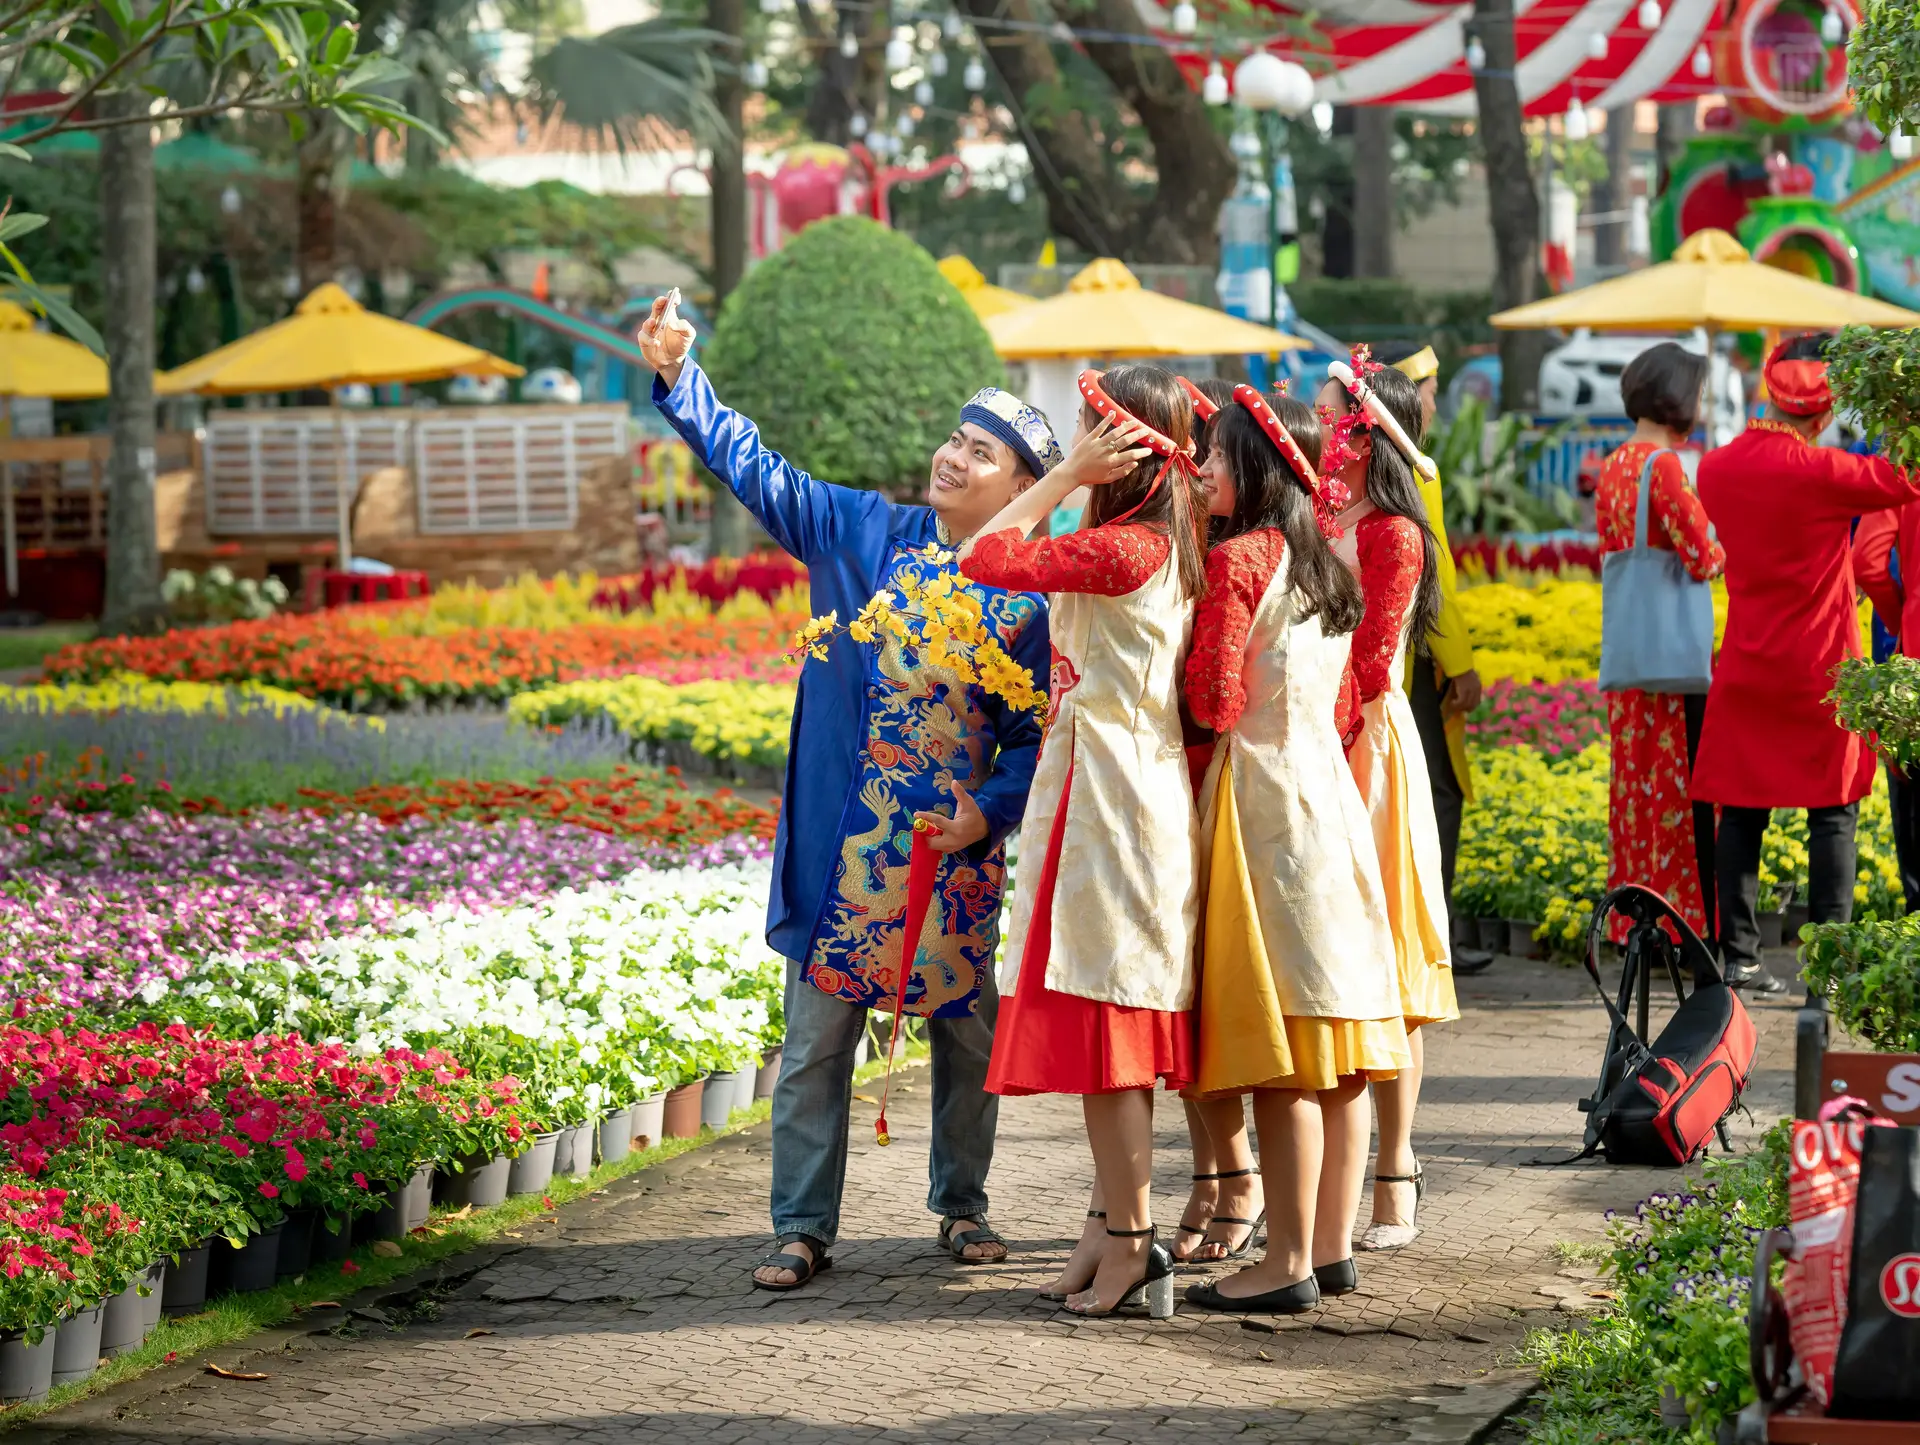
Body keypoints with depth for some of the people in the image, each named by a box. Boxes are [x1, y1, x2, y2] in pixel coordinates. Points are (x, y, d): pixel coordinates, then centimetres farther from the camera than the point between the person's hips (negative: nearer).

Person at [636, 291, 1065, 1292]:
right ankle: (803, 1227, 7)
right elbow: (755, 469, 3)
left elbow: (1042, 729, 1)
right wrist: (678, 379, -7)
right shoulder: (862, 532, 4)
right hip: (844, 843, 1)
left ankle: (961, 1205, 28)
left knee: (966, 1036, 10)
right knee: (816, 1037, 1)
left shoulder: (1032, 597, -1)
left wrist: (992, 808, -14)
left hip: (958, 846, -1)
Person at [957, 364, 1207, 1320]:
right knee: (1111, 1026, 13)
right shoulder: (1166, 549, 10)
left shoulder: (1126, 550, -17)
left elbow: (984, 559, -13)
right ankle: (1112, 1227, 19)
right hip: (1135, 799, 9)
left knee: (1105, 1021, -6)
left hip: (1109, 802, -9)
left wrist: (1067, 476, -11)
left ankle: (1130, 1246, -4)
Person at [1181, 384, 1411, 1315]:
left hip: (1263, 798, -9)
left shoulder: (1240, 558, -11)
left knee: (1282, 1058, -8)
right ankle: (1333, 1247, 12)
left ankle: (1288, 1264, -8)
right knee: (1334, 1051, 8)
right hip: (1329, 790, 9)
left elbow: (1211, 699, -13)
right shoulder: (1326, 566, 14)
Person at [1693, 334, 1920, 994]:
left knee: (1741, 812, 6)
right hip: (1819, 667, -5)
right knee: (1833, 815, 3)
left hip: (1746, 668, 5)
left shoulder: (1716, 468, 2)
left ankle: (1737, 956, 5)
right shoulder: (1817, 471, -16)